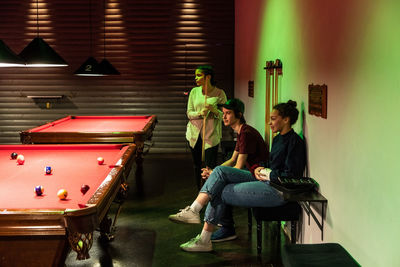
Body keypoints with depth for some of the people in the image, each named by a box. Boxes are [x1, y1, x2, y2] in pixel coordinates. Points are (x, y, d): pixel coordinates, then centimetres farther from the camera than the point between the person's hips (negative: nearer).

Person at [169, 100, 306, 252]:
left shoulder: (295, 142, -12)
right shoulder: (278, 138, 17)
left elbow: (291, 176, -17)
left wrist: (269, 174, -11)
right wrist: (260, 169, 5)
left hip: (278, 190, -9)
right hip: (266, 181, 9)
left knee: (220, 192, -9)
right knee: (220, 171, -5)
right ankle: (193, 210, -11)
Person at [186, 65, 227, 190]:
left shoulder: (219, 93, -4)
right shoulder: (194, 92, 4)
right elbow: (189, 113, 4)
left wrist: (214, 110, -21)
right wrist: (199, 113, -17)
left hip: (211, 134, -3)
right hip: (194, 133, 4)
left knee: (210, 167, -7)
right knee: (197, 165, 12)